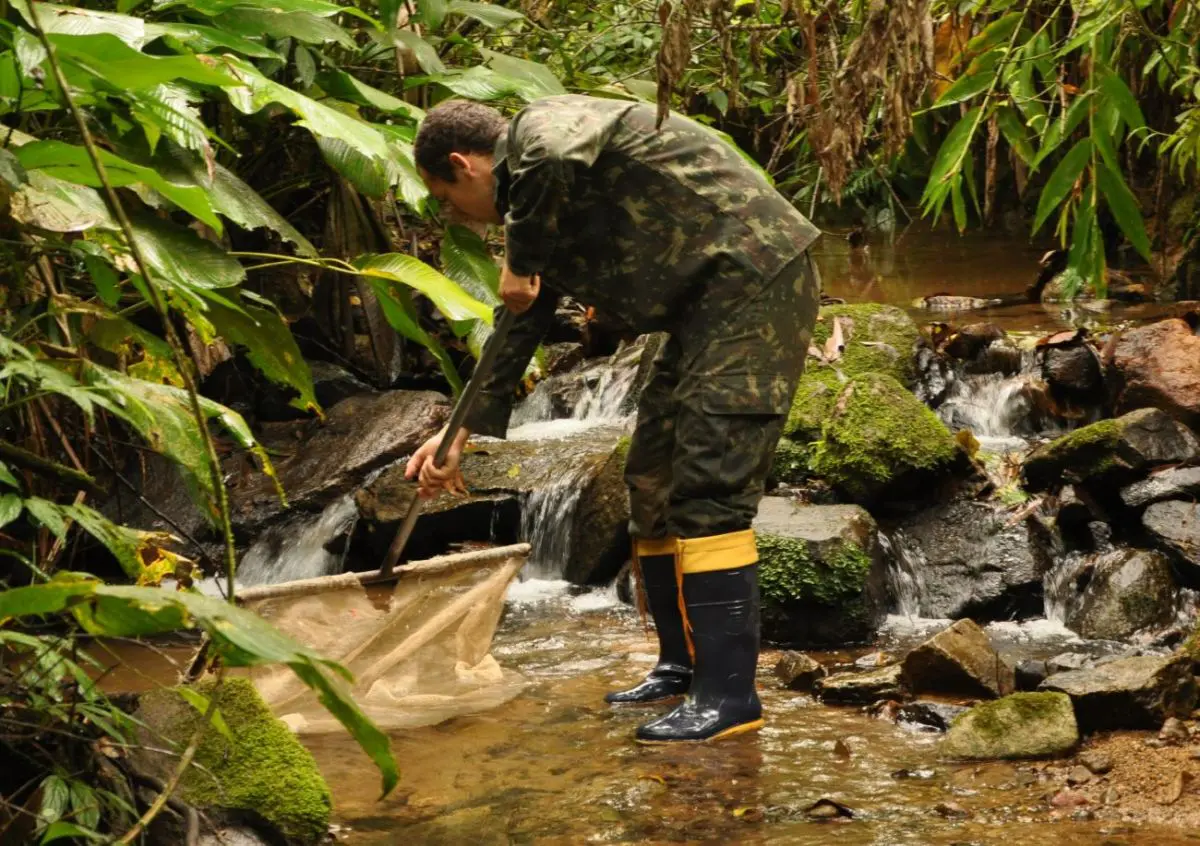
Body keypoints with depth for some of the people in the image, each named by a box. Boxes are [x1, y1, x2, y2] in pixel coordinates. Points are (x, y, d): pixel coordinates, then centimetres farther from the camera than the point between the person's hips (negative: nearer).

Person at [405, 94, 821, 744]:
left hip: (752, 280, -11)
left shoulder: (544, 125, -10)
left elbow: (557, 162, -37)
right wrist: (465, 430, 24)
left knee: (709, 484, -16)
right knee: (652, 478, 14)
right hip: (705, 305, 11)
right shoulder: (534, 199, 19)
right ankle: (682, 666, 21)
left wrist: (520, 266, -21)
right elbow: (520, 330, 25)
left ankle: (729, 694, -17)